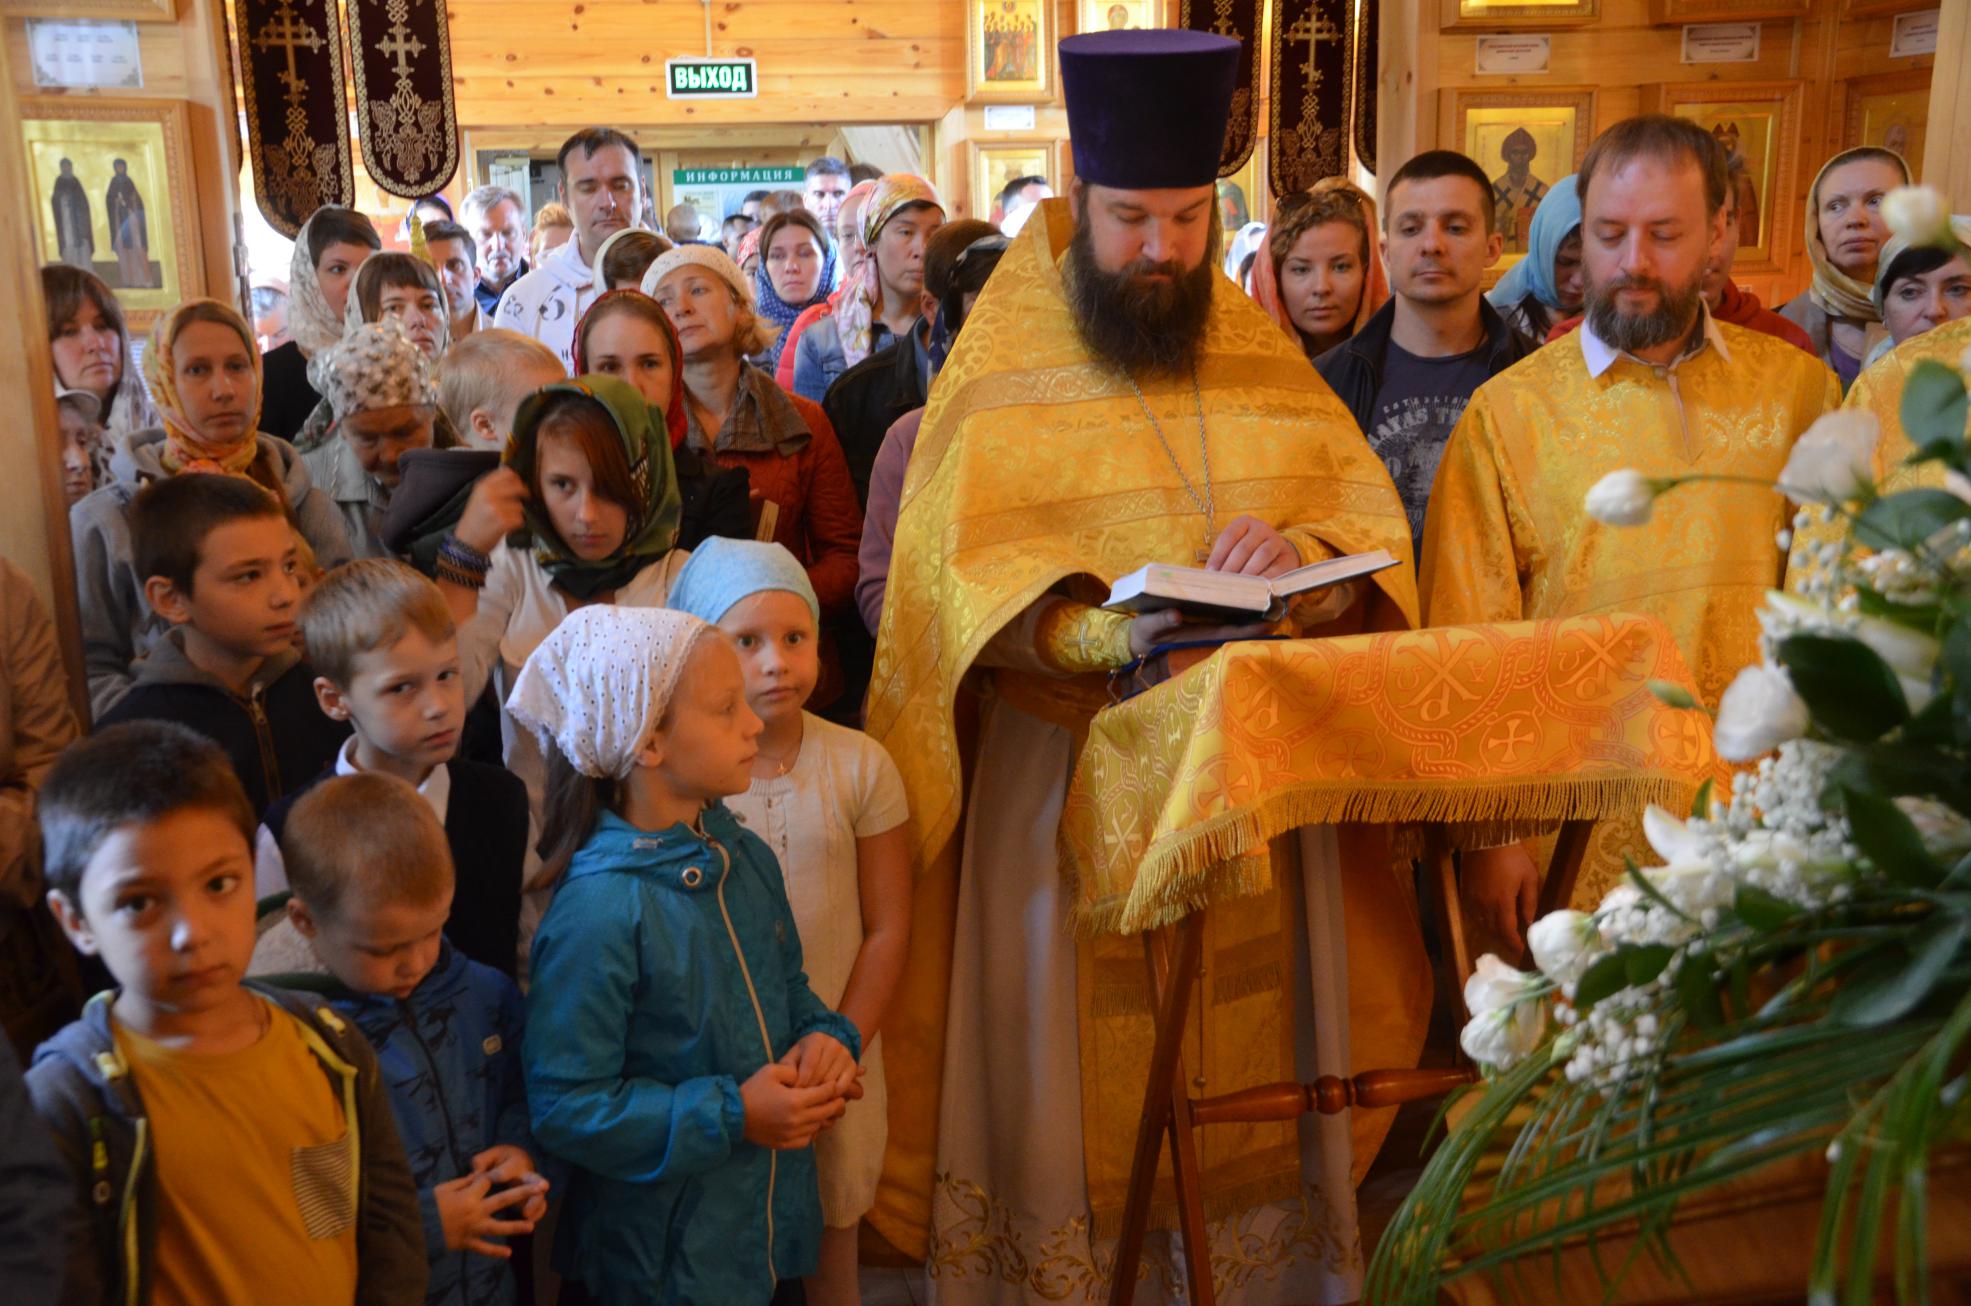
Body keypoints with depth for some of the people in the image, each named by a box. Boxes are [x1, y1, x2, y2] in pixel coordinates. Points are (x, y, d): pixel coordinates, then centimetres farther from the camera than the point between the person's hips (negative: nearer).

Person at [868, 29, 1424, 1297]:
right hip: (1069, 768, -3)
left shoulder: (1260, 351, 8)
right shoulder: (1002, 367, -4)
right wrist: (1103, 637, -30)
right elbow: (962, 573, -13)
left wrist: (1301, 549, -20)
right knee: (1078, 1063, 5)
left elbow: (1368, 509, 3)